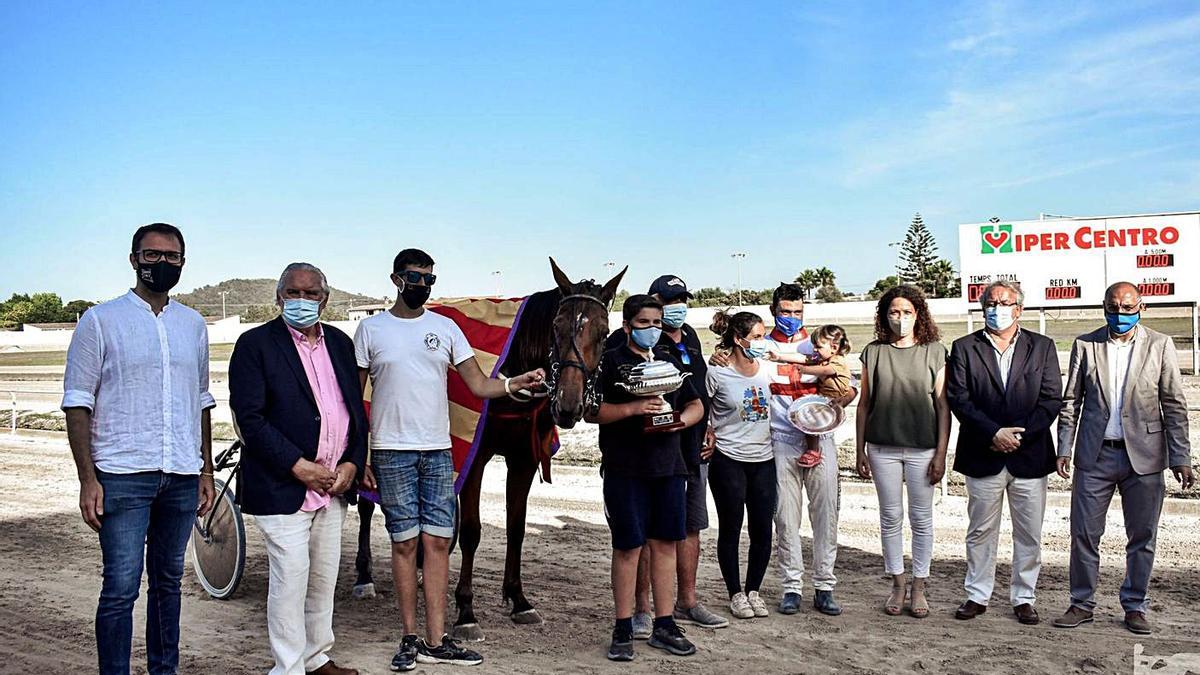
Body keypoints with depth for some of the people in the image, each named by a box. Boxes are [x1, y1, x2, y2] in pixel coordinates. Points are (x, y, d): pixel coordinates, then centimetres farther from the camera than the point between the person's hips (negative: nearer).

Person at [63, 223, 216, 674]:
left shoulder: (193, 324, 13)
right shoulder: (101, 320, 0)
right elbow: (78, 402, -2)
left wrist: (206, 471, 13)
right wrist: (88, 478, -10)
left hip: (182, 476, 4)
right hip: (122, 476, -4)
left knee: (167, 581, 13)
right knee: (121, 587, -5)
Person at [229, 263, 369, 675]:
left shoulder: (339, 343, 12)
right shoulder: (255, 344, -5)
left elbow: (356, 409, 14)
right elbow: (249, 417, -12)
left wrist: (352, 464, -1)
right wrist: (299, 466, -15)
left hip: (334, 485, 6)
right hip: (283, 486, -6)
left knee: (324, 578, 15)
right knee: (290, 578, -4)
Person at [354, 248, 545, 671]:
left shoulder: (445, 327, 7)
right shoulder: (372, 329, 1)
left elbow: (479, 385, 3)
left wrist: (517, 383, -17)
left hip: (438, 451, 3)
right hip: (392, 453, -2)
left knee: (438, 541, 3)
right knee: (405, 542, 3)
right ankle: (410, 639, 15)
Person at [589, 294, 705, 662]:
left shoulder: (671, 363, 16)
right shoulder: (610, 361, -1)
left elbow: (697, 406, 18)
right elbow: (591, 412, -8)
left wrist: (680, 419, -4)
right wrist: (633, 408, -21)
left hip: (669, 466, 5)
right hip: (625, 469, -5)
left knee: (665, 543, 8)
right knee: (628, 546, 0)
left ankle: (664, 625, 19)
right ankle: (623, 630, 12)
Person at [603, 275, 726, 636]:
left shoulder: (690, 337, 15)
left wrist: (707, 429, 21)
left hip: (694, 450, 8)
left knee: (691, 526, 15)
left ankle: (687, 602, 28)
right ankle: (642, 610, 9)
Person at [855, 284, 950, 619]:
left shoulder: (934, 351, 1)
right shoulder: (874, 352, 4)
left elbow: (943, 406, 1)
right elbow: (864, 404, 8)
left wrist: (941, 453, -4)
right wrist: (860, 450, 5)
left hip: (922, 448, -1)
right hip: (882, 448, 1)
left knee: (921, 518, 6)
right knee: (890, 517, 8)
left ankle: (919, 587, 17)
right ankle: (897, 585, 19)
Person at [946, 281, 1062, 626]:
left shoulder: (1042, 347, 6)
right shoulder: (964, 348, 3)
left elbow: (1052, 399, -1)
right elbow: (958, 399, -5)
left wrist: (1020, 435, -12)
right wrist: (994, 433, -15)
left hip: (1029, 456, 1)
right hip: (983, 457, -1)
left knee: (1029, 534, 8)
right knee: (980, 532, 9)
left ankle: (1023, 598, 22)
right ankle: (977, 596, 21)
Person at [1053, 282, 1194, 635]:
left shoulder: (1160, 345, 2)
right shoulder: (1085, 345, 4)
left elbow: (1174, 405, 1)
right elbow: (1071, 401, 6)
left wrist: (1180, 458, -5)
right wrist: (1064, 449, -1)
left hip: (1143, 456, 0)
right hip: (1095, 456, 1)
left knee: (1142, 536, 7)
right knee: (1084, 533, 4)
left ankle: (1135, 606, 22)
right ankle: (1082, 604, 17)